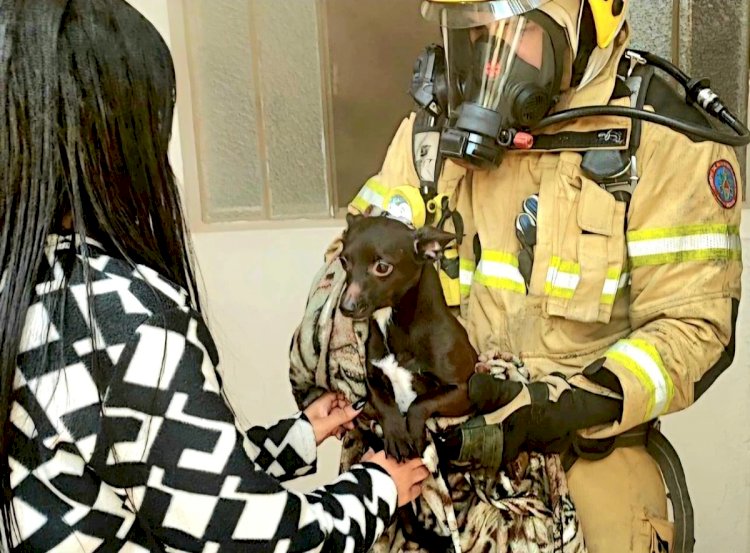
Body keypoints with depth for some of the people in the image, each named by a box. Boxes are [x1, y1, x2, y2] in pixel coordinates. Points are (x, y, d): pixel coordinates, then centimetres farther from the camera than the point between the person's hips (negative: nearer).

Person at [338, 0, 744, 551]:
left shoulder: (667, 140, -11)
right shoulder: (437, 125, 1)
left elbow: (694, 325, -13)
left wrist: (567, 408, -25)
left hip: (590, 444, -2)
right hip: (447, 433, 3)